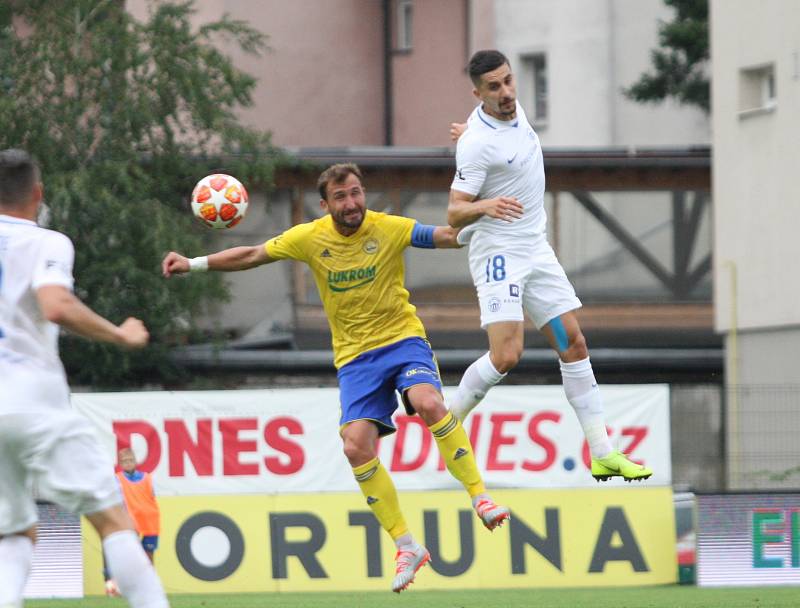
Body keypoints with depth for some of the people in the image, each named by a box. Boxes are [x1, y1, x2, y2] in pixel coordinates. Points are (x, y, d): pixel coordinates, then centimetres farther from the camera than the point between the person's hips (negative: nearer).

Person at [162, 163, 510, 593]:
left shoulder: (388, 229, -7)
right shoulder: (310, 238, -2)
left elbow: (449, 236, -5)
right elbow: (251, 256, 8)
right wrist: (194, 264, 3)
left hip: (402, 338, -2)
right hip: (355, 355, 2)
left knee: (428, 403, -33)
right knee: (357, 447, -15)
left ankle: (480, 498, -20)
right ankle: (406, 547, -3)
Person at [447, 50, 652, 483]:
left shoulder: (513, 109, 3)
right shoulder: (477, 144, -20)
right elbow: (455, 213, -22)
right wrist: (485, 206, -38)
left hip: (535, 249, 8)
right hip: (497, 251, -8)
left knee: (573, 344, 4)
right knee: (506, 355, -20)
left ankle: (602, 454, 6)